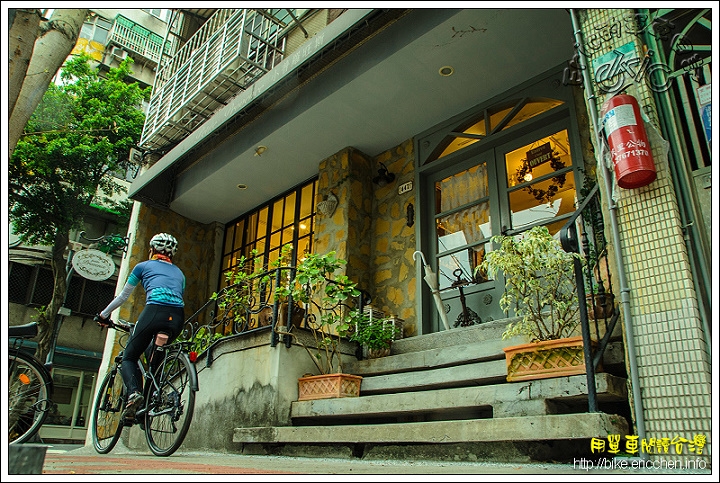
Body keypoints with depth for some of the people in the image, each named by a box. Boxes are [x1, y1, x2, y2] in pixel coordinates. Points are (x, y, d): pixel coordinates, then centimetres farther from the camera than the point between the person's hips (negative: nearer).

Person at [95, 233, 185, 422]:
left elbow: (123, 296, 28)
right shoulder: (179, 273, 31)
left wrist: (103, 314, 43)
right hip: (177, 318, 4)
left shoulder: (144, 266, 21)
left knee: (129, 357, 10)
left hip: (155, 311, -4)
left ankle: (134, 392, -17)